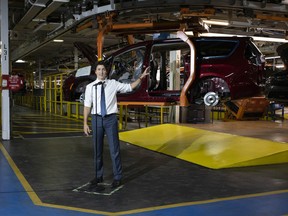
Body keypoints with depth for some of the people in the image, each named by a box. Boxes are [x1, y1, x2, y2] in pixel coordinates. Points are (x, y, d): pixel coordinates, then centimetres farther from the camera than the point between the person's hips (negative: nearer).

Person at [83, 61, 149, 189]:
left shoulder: (113, 84, 3)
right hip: (96, 119, 1)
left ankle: (117, 178, 14)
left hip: (111, 119, -1)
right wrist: (85, 123, -3)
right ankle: (98, 176, 27)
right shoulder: (90, 87, 2)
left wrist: (141, 77, 1)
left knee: (114, 149, 2)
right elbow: (87, 106, 0)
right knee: (97, 149, 11)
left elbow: (130, 87, 9)